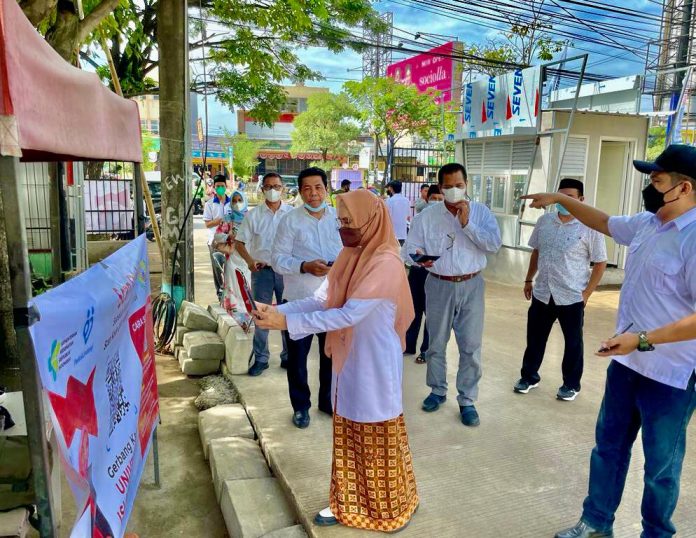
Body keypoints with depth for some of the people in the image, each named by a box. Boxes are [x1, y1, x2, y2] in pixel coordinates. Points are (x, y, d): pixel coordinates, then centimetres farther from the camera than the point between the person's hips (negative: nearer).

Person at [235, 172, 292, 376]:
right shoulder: (253, 215, 2)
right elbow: (240, 242, 3)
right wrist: (250, 261, -14)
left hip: (286, 271, 0)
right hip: (262, 271, 0)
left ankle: (288, 356, 23)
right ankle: (260, 358, 19)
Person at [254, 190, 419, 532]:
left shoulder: (386, 264, -23)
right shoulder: (350, 257, 5)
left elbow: (348, 315, -28)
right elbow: (319, 301, 2)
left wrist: (287, 322, -28)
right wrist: (274, 310, -11)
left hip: (375, 365, -7)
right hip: (348, 360, 8)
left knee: (378, 438, 9)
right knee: (348, 435, 17)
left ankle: (392, 509, 32)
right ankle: (350, 503, 35)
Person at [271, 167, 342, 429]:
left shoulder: (338, 218, 3)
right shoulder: (290, 221, -5)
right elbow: (278, 259, -7)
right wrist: (305, 266, -23)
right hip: (299, 298, -2)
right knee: (297, 355, 9)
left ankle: (328, 400, 36)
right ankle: (300, 406, 28)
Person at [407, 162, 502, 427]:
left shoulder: (481, 212, -1)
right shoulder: (427, 215, -1)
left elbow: (494, 244, -11)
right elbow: (412, 247, -1)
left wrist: (467, 224, -18)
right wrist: (419, 257, -24)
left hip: (471, 286, 0)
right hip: (439, 286, 1)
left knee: (471, 346, 3)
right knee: (436, 343, 12)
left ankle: (467, 400, 18)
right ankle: (438, 391, 32)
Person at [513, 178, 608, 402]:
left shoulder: (590, 227, -11)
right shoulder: (544, 221, 3)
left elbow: (600, 263, -7)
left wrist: (586, 293, -10)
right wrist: (528, 280, 13)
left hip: (572, 297, -4)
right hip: (542, 293, 4)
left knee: (573, 343, 11)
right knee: (535, 338, 14)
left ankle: (571, 384, 28)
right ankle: (529, 376, 31)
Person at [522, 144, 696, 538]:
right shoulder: (646, 223, 4)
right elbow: (604, 222, 24)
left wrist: (645, 339, -31)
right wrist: (560, 199, 22)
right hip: (626, 362, 8)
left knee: (661, 465, 12)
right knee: (609, 446, 19)